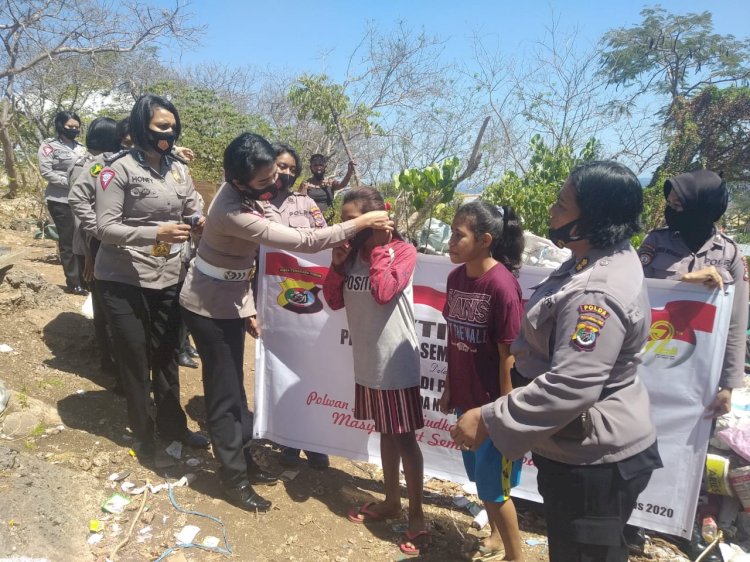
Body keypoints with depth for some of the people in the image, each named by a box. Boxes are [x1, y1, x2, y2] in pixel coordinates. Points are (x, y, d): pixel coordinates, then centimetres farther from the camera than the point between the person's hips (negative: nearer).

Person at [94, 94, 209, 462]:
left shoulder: (179, 170, 4)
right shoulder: (119, 169, -11)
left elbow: (194, 213, 9)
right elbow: (105, 228, -16)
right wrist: (156, 232, -28)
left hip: (169, 278, 4)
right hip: (124, 280, -4)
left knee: (167, 356, 15)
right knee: (135, 360, 10)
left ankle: (172, 426, 33)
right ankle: (143, 434, 29)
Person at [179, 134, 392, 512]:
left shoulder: (241, 192, -6)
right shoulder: (233, 213, -34)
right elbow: (302, 241, -34)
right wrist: (360, 224, -29)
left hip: (230, 301, 9)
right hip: (209, 306, -8)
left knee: (235, 387, 17)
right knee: (224, 394, 2)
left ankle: (243, 460, 31)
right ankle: (234, 478, 18)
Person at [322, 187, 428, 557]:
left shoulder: (402, 251, -13)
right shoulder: (354, 252, 5)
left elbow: (383, 292, -28)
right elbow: (333, 300, 5)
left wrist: (380, 247, -18)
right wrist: (337, 263, -9)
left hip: (396, 363, -6)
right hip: (367, 361, 7)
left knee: (404, 438, 4)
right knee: (385, 433, 20)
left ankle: (417, 516, 19)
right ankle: (391, 501, 36)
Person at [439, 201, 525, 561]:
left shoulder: (502, 284, -22)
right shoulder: (456, 277, 0)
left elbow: (508, 354, -18)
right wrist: (449, 386, 12)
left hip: (493, 404, -7)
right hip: (466, 398, 7)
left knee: (493, 486, 8)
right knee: (479, 477, 23)